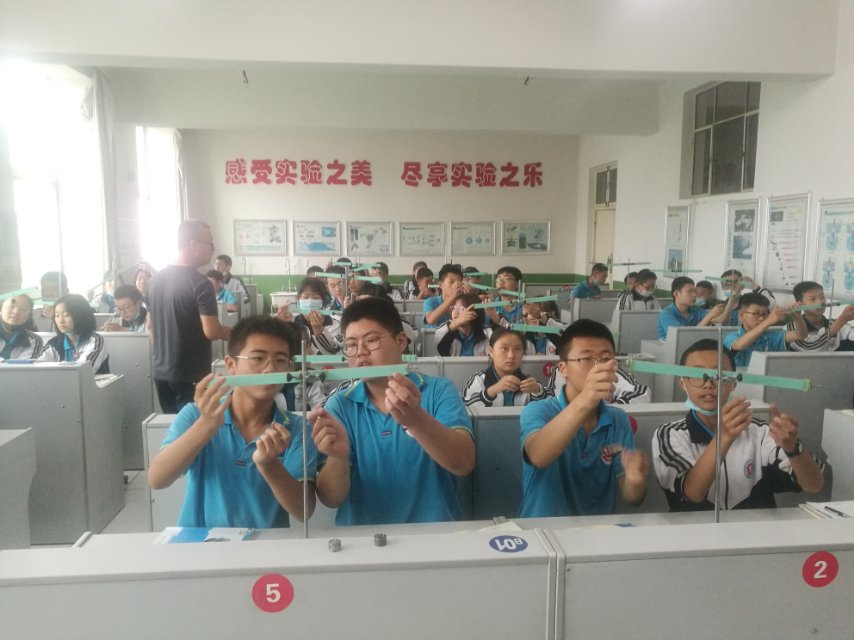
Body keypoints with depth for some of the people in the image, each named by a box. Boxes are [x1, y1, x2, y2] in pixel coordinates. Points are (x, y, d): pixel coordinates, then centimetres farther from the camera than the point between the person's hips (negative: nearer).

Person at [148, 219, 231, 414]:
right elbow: (211, 332, -22)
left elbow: (150, 325, 14)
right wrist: (231, 332, -2)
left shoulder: (156, 279, 6)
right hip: (189, 375, -7)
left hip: (160, 371, 7)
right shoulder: (200, 283, -17)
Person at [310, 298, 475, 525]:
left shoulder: (439, 391, -2)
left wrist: (417, 421, -31)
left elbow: (464, 463, -15)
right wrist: (337, 457, -23)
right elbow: (330, 498, -3)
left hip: (434, 532, -1)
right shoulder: (339, 406, 2)